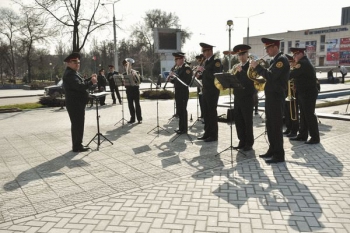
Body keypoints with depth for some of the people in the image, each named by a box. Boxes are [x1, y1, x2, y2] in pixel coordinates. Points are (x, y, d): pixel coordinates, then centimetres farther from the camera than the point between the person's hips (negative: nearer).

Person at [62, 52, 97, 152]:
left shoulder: (74, 73, 20)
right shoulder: (69, 73, -16)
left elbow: (81, 84, 19)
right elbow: (79, 86, -29)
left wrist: (90, 81, 5)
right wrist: (91, 82, -24)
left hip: (78, 102, 11)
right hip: (74, 103, -11)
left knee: (78, 124, 15)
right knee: (78, 124, -6)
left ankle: (77, 144, 24)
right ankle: (77, 146, 1)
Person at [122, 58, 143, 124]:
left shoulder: (136, 72, -1)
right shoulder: (125, 74, 8)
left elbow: (139, 81, -12)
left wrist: (135, 75, -19)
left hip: (135, 89, -4)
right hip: (128, 90, 4)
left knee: (137, 104, -1)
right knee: (130, 105, 5)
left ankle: (139, 119, 6)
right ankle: (132, 118, 14)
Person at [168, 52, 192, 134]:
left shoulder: (187, 68, -11)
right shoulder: (178, 68, 15)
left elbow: (186, 80, -22)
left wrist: (175, 76, -23)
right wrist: (171, 79, 2)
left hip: (183, 93, -9)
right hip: (178, 92, 9)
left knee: (183, 110, -4)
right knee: (179, 111, 12)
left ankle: (184, 129, 5)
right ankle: (181, 127, 21)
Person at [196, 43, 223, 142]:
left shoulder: (216, 61, -11)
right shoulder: (206, 61, 15)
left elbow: (215, 76, -22)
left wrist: (203, 70, -21)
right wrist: (200, 75, 2)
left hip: (212, 91, -8)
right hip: (205, 90, 8)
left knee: (212, 112, -3)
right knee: (206, 112, 11)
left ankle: (213, 135, 5)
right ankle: (207, 133, 20)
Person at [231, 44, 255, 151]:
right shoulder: (236, 67, 14)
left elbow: (250, 80, -19)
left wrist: (241, 71, -24)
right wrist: (232, 72, -8)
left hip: (247, 98, -6)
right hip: (237, 97, 6)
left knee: (248, 121, -1)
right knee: (238, 120, 8)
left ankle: (249, 143, 8)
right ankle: (242, 141, 18)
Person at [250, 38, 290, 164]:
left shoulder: (282, 59, -14)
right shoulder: (274, 60, 16)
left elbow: (270, 76, -25)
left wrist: (257, 66, -17)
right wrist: (258, 68, 6)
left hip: (276, 98, -10)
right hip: (270, 97, 10)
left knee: (276, 126, -5)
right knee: (270, 125, 15)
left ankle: (279, 155, 3)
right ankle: (272, 150, 26)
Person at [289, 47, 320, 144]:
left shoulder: (303, 63, -18)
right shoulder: (303, 63, 16)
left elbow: (291, 75, -22)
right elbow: (298, 75, 17)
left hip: (309, 93, -10)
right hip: (304, 93, 10)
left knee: (309, 115, -5)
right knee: (304, 115, 13)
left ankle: (315, 137, 2)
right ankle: (303, 135, 20)